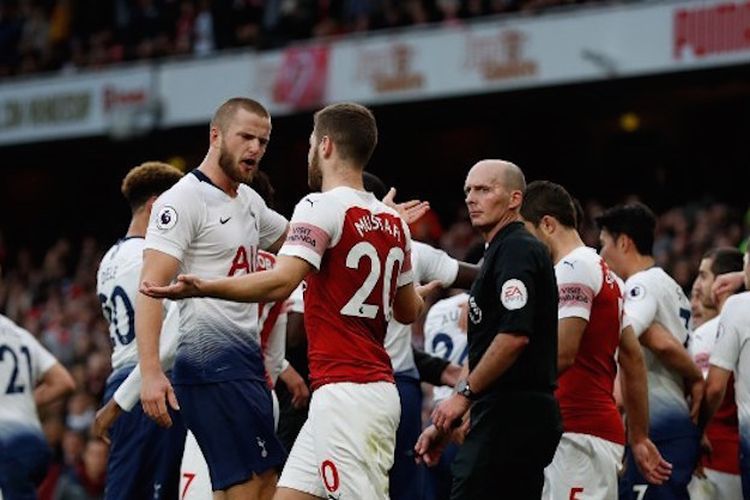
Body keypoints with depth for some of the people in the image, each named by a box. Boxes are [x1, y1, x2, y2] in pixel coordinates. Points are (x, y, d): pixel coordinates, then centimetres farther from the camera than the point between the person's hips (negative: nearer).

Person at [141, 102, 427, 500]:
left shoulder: (323, 206, -9)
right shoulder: (393, 222, 14)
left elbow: (281, 282, -24)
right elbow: (409, 311, 25)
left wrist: (201, 287, -28)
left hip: (344, 390, -9)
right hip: (379, 389, 9)